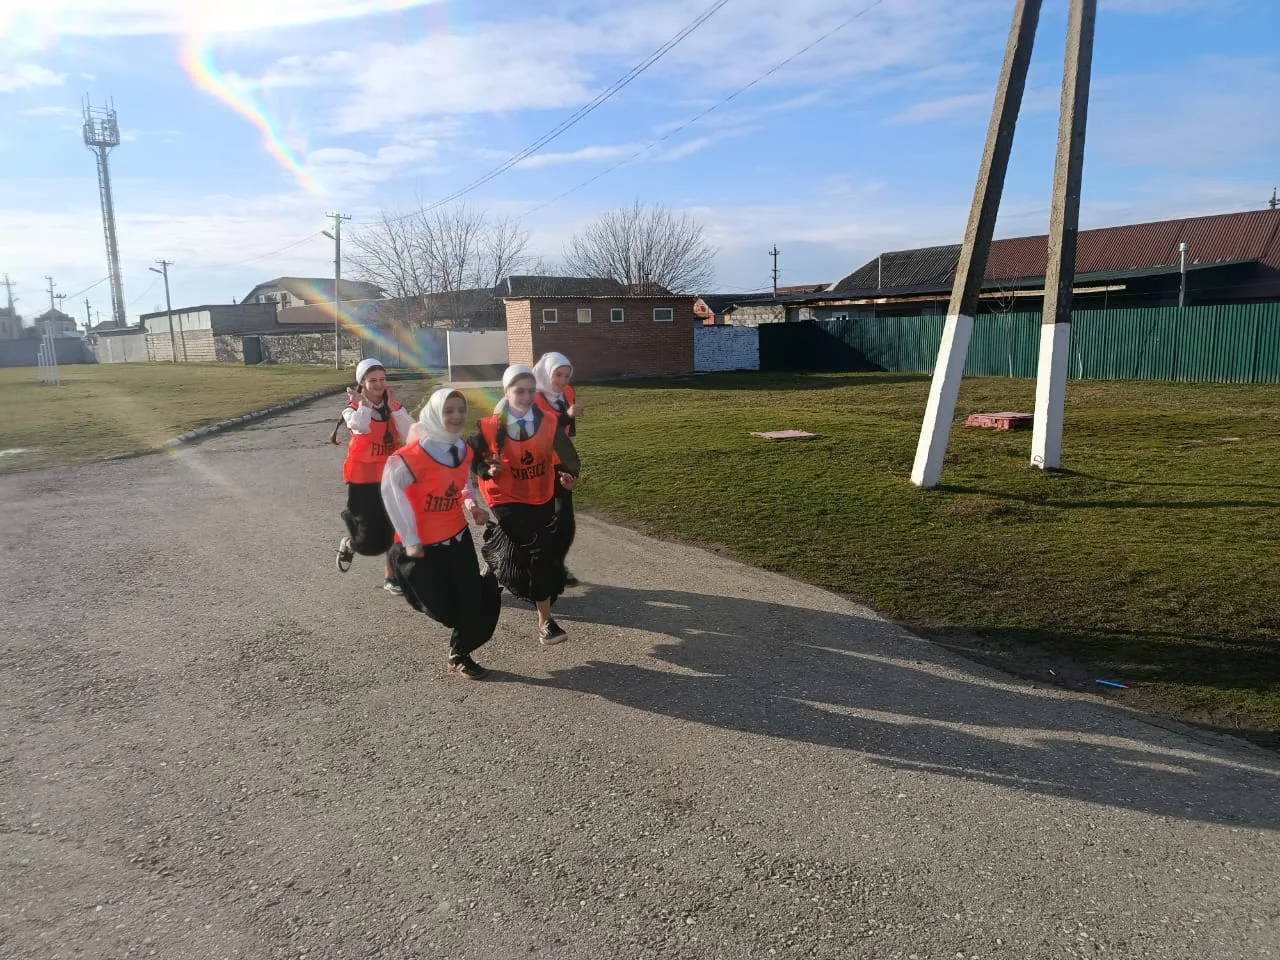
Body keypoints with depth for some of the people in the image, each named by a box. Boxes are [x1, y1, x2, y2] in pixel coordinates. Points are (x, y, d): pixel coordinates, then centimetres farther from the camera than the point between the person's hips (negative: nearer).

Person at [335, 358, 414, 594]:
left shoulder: (394, 407, 3)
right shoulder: (353, 408, -7)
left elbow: (410, 434, -14)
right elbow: (361, 427, -31)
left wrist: (394, 406, -14)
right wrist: (363, 402, -18)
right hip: (364, 480, -3)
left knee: (395, 529, 1)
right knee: (371, 542, -2)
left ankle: (391, 576, 19)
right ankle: (348, 545, 33)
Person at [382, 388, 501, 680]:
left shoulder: (464, 450, -2)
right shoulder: (414, 455, -25)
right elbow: (391, 489, -20)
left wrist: (471, 504, -5)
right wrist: (410, 540, -16)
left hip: (458, 537, 6)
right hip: (423, 544, -6)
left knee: (471, 602, 4)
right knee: (442, 609, 1)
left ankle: (460, 655, 28)